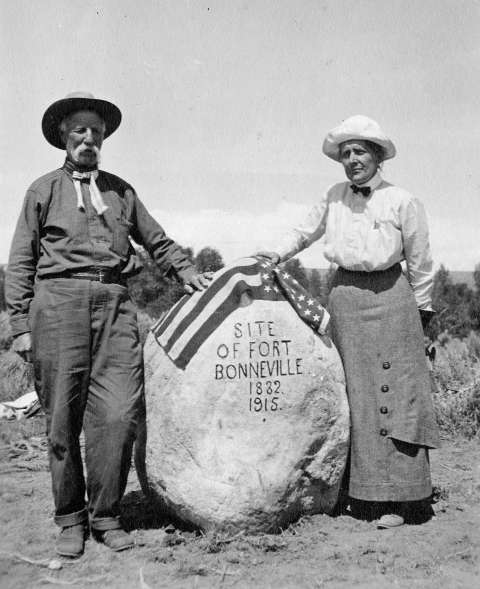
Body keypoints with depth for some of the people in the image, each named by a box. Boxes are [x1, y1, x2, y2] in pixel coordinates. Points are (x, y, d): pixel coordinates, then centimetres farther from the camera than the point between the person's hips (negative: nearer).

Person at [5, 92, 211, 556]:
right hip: (59, 300, -1)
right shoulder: (44, 190, 12)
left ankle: (105, 515, 10)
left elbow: (156, 240, 28)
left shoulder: (120, 190, 19)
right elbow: (20, 262, 9)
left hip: (115, 301, 2)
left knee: (118, 413, -7)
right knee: (62, 418, 2)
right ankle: (69, 519, 17)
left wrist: (185, 270, 15)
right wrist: (21, 324, 2)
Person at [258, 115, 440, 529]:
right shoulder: (334, 198, 7)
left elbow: (420, 262, 5)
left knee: (392, 393, -5)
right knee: (351, 394, 4)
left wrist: (421, 310, 8)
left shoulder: (402, 202, -2)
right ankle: (360, 492, 14)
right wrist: (277, 255, 10)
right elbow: (307, 231, 23)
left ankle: (396, 499, 3)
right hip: (345, 298, 4)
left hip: (389, 298, -3)